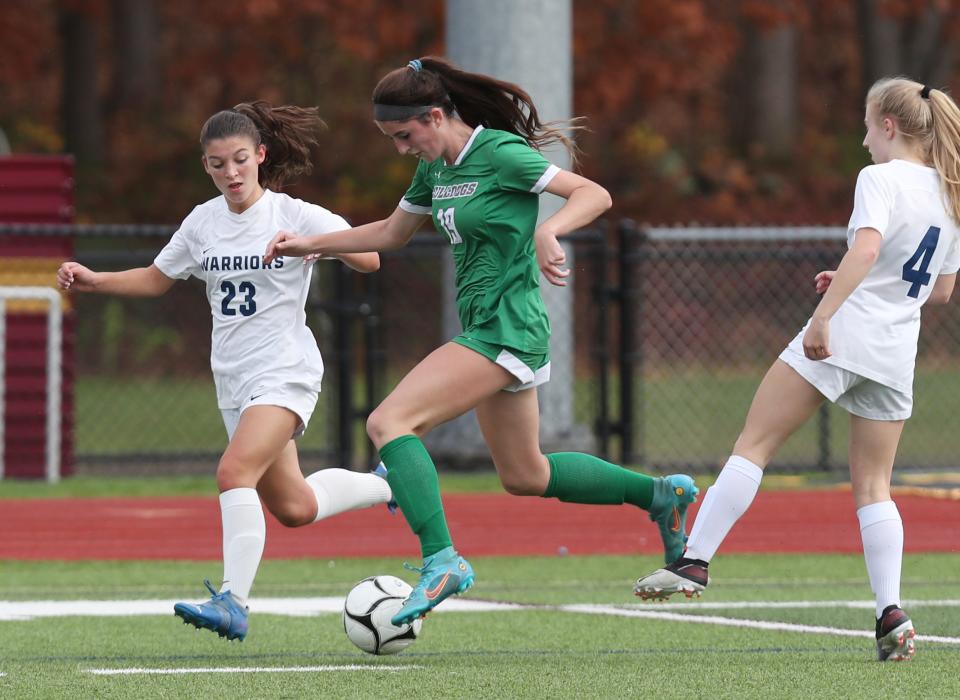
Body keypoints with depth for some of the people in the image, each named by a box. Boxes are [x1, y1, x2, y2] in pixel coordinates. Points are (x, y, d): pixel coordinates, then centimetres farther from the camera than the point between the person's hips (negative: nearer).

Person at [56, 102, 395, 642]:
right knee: (294, 509, 13)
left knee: (234, 472, -27)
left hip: (285, 371, -6)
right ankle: (386, 485, 40)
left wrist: (325, 243, -32)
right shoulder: (203, 222, 7)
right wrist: (93, 281, 5)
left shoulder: (294, 215, -8)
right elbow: (156, 279, 20)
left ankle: (233, 603, -30)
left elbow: (370, 260, -13)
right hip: (234, 378, 6)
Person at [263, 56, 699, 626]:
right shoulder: (436, 168, 11)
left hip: (506, 330, -10)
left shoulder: (499, 153, -14)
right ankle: (661, 494, 29)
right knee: (524, 477, 19)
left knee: (389, 422, -20)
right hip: (486, 328, 10)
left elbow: (595, 194, -17)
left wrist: (548, 230, -34)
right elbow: (391, 233, 26)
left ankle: (442, 561, -25)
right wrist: (310, 244, 18)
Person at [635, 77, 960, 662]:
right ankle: (892, 615, -6)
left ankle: (694, 563, -7)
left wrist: (825, 314, -28)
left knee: (754, 444, 0)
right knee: (873, 487, 8)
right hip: (897, 356, 6)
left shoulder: (881, 178, -5)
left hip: (841, 338, -6)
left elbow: (866, 247, -23)